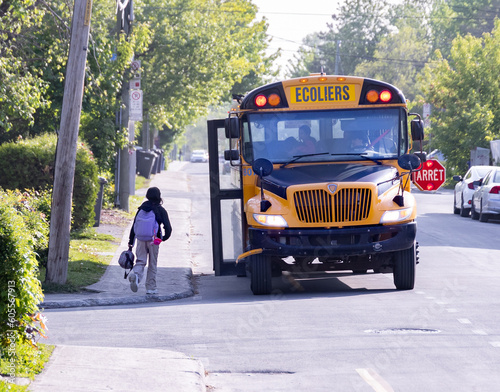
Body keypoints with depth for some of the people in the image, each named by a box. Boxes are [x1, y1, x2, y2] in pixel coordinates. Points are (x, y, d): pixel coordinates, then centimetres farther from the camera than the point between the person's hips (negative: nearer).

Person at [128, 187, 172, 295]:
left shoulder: (142, 208, 7)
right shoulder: (161, 210, -2)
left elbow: (134, 225, 7)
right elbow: (168, 227, -7)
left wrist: (131, 242, 12)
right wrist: (165, 237, 14)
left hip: (141, 239, 2)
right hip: (153, 240, -2)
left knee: (140, 261, 3)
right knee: (152, 264, 8)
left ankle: (135, 274, -30)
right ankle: (151, 288, 11)